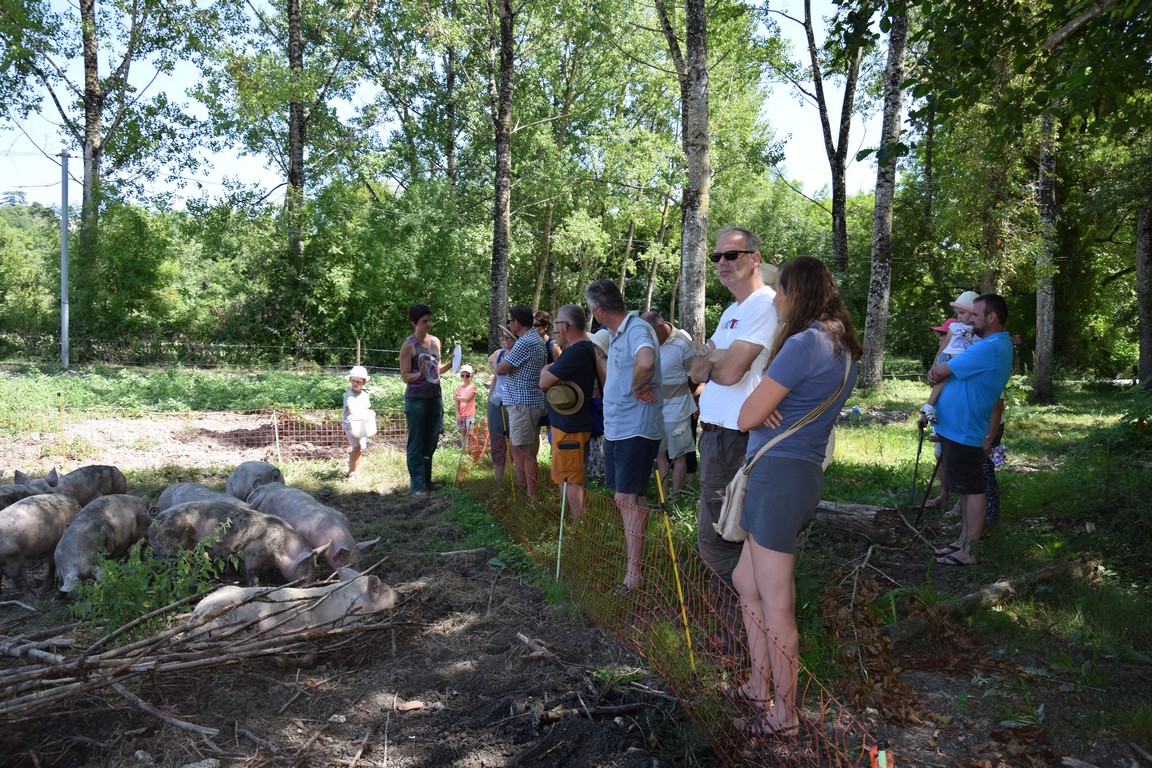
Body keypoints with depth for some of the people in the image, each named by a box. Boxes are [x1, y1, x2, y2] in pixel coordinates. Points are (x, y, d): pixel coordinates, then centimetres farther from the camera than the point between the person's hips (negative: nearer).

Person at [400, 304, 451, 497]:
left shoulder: (435, 341, 9)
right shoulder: (409, 345, -10)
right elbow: (405, 377, -9)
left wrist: (450, 364, 1)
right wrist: (420, 374, -28)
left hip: (435, 397, 6)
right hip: (416, 399, -6)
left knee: (431, 441, 13)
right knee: (416, 444, 1)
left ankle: (425, 479, 26)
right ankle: (418, 485, 7)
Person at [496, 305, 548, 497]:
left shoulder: (525, 342, -18)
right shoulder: (537, 339, 14)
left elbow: (500, 369, -15)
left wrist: (507, 353, 5)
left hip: (523, 402, -10)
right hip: (527, 400, 10)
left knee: (525, 450, -4)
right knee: (515, 444, 18)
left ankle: (530, 496, 1)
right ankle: (521, 487, 25)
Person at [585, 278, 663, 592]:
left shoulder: (637, 329, -17)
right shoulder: (615, 334, 14)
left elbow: (646, 363, -38)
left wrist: (635, 388, -19)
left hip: (636, 428, -9)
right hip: (615, 427, 10)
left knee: (627, 498, -10)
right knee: (626, 497, 15)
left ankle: (634, 572, -6)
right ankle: (630, 554, 26)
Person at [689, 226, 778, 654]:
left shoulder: (765, 304, -14)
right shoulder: (732, 312, 18)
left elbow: (729, 372, -22)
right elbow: (699, 373, 12)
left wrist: (710, 354, -1)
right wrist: (709, 356, -10)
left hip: (734, 439, -10)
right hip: (715, 435, 10)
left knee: (713, 541, -5)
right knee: (723, 537, 17)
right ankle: (731, 628, 29)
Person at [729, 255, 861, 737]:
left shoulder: (803, 343, -16)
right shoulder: (842, 348, 15)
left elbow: (747, 417, -14)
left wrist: (756, 402, 7)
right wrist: (767, 402, -3)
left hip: (779, 475, -10)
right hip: (805, 474, 10)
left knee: (775, 603, 3)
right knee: (746, 581, 21)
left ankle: (783, 715, 17)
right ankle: (760, 686, 34)